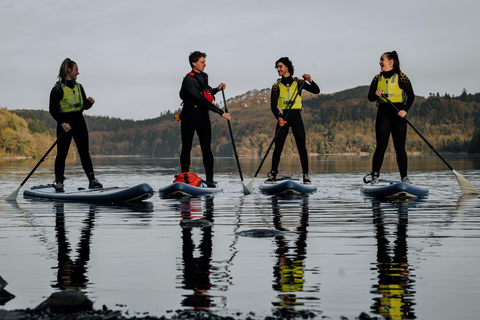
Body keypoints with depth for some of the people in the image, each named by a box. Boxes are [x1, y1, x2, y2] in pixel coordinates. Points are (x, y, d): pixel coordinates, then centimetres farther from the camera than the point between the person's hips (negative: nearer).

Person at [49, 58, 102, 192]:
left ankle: (92, 181, 4)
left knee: (84, 152, 4)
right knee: (62, 153, 0)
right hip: (65, 123, -5)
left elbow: (84, 106, 16)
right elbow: (53, 109, -11)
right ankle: (59, 182, 9)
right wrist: (62, 123, -22)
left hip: (79, 122, 5)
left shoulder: (79, 87, 12)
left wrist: (89, 102, -7)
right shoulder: (58, 88, -8)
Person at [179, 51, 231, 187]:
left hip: (203, 115, 6)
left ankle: (210, 178, -1)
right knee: (186, 148, 1)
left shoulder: (204, 76, 11)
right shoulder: (189, 80, -16)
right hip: (189, 116, -6)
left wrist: (217, 89, 8)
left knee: (206, 148, -1)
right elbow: (201, 100, -24)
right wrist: (221, 112, -27)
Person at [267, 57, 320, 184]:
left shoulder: (298, 82, 9)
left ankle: (306, 176, -3)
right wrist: (278, 117, -19)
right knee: (278, 146, -5)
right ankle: (273, 175, 2)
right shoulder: (276, 86, 9)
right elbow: (273, 105, -1)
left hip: (296, 117, 0)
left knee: (301, 147, -5)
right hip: (283, 118, 0)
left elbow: (316, 91, 5)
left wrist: (310, 81, -15)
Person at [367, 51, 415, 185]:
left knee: (400, 147, -2)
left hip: (398, 113, -2)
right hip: (383, 113, 2)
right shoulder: (377, 78, 12)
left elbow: (411, 96, 0)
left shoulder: (401, 77, 1)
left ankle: (404, 177, 3)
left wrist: (405, 110, -13)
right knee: (381, 146, -5)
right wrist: (376, 94, -10)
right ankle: (375, 176, -4)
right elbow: (370, 97, 12)